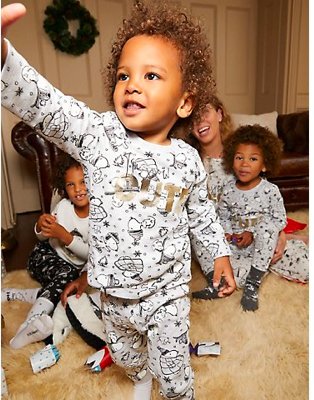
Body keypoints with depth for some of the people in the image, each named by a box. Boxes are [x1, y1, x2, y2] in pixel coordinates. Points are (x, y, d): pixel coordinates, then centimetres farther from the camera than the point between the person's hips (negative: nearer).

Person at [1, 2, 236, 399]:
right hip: (114, 291, 2)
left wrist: (219, 255, 5)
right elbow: (46, 105, -30)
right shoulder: (99, 135, -14)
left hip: (168, 291, -1)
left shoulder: (188, 160, -9)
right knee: (124, 355, 29)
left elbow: (201, 214, 6)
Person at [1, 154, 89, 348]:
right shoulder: (64, 205, -10)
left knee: (66, 277, -31)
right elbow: (44, 238, 1)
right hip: (49, 256, 2)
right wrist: (41, 227, -23)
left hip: (76, 268, -2)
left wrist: (64, 236, -33)